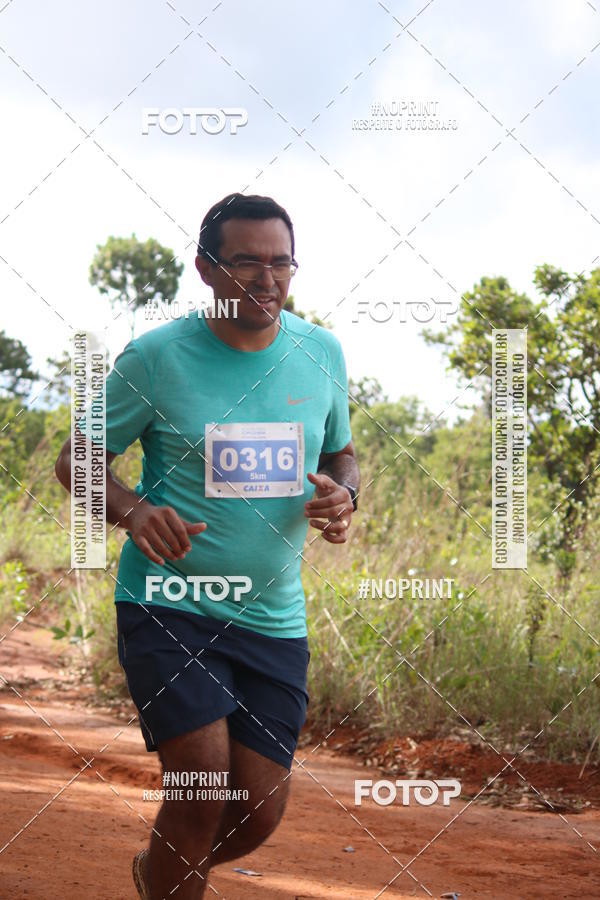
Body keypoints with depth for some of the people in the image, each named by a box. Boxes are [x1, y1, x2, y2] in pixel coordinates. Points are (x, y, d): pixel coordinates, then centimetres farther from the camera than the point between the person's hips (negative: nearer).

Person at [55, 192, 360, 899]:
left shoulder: (322, 354, 4)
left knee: (259, 812, 4)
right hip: (166, 603, -4)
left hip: (272, 618, 4)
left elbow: (342, 455, 19)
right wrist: (132, 511, -21)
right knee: (204, 790, -17)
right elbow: (75, 459, 0)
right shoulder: (155, 357, -7)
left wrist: (342, 496, -6)